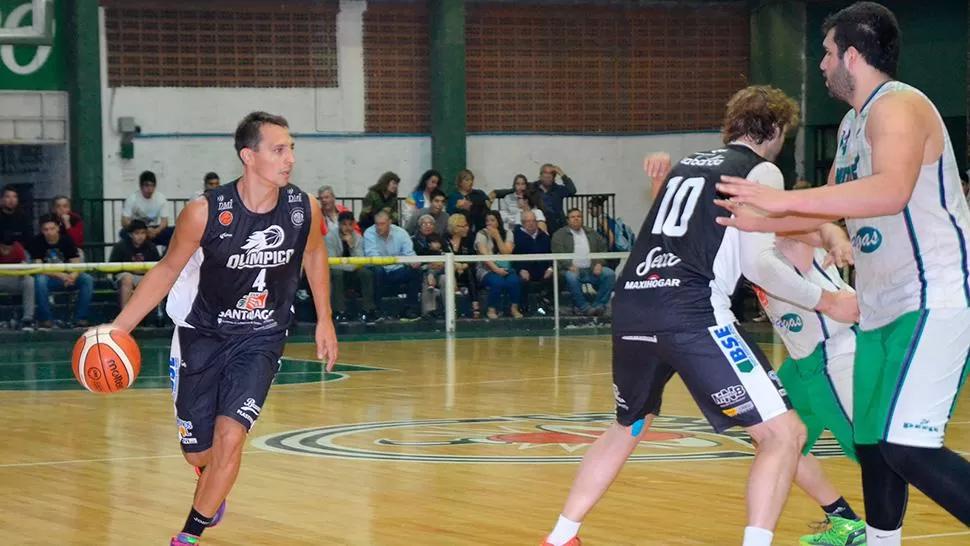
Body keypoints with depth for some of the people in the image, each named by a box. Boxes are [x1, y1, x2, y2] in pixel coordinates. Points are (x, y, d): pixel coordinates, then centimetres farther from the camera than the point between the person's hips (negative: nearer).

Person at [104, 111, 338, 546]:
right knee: (197, 453, 7)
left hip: (261, 339, 1)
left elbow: (314, 254, 10)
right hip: (203, 335, -1)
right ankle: (213, 495, 45)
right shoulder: (205, 213, -22)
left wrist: (324, 320, 13)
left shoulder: (304, 210, -14)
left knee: (229, 437, -18)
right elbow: (167, 270, -7)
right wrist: (119, 327, -13)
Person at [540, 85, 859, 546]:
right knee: (784, 434, -2)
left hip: (631, 305, 7)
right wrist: (825, 302, 8)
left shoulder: (687, 163, 25)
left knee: (628, 425, 30)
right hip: (690, 313, -7)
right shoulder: (762, 171, 5)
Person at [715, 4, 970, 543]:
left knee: (905, 447, -20)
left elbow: (891, 192, -35)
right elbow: (831, 209, 28)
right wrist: (755, 222, 24)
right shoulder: (853, 123, 15)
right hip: (884, 308, 10)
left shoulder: (898, 106, -16)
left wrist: (784, 200, -36)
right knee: (870, 440, 14)